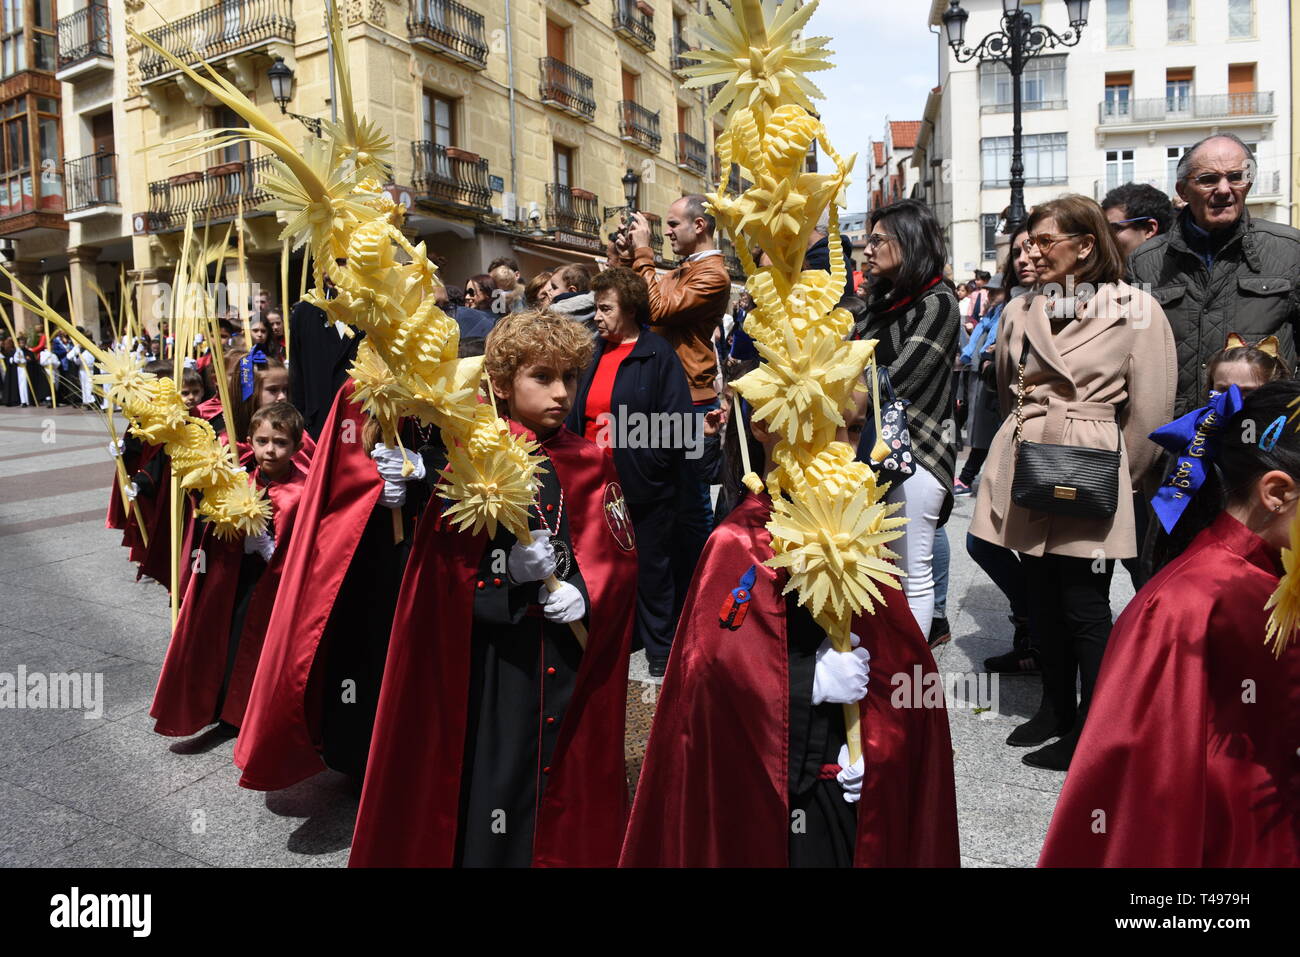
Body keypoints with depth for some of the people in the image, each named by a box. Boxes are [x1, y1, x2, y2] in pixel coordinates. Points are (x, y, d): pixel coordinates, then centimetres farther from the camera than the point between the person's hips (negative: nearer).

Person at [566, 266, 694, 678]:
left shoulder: (658, 355, -9)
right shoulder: (596, 353, 10)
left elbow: (678, 423, -14)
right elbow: (578, 416, 12)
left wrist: (650, 466, -14)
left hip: (643, 488, -6)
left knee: (650, 567, 8)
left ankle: (659, 649, 25)